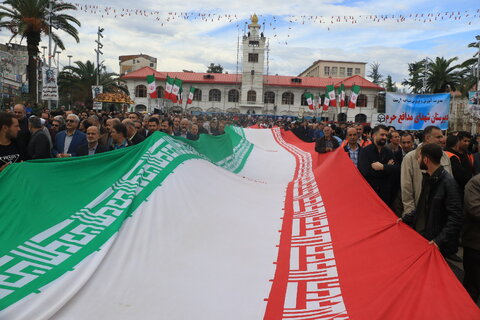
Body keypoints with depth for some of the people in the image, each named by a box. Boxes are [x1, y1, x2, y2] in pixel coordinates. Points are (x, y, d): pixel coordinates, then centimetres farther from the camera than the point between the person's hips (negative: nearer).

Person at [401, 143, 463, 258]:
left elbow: (456, 217, -21)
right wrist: (405, 218, 9)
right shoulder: (428, 178, 8)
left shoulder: (448, 182, -19)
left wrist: (440, 241, -24)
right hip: (420, 236, 8)